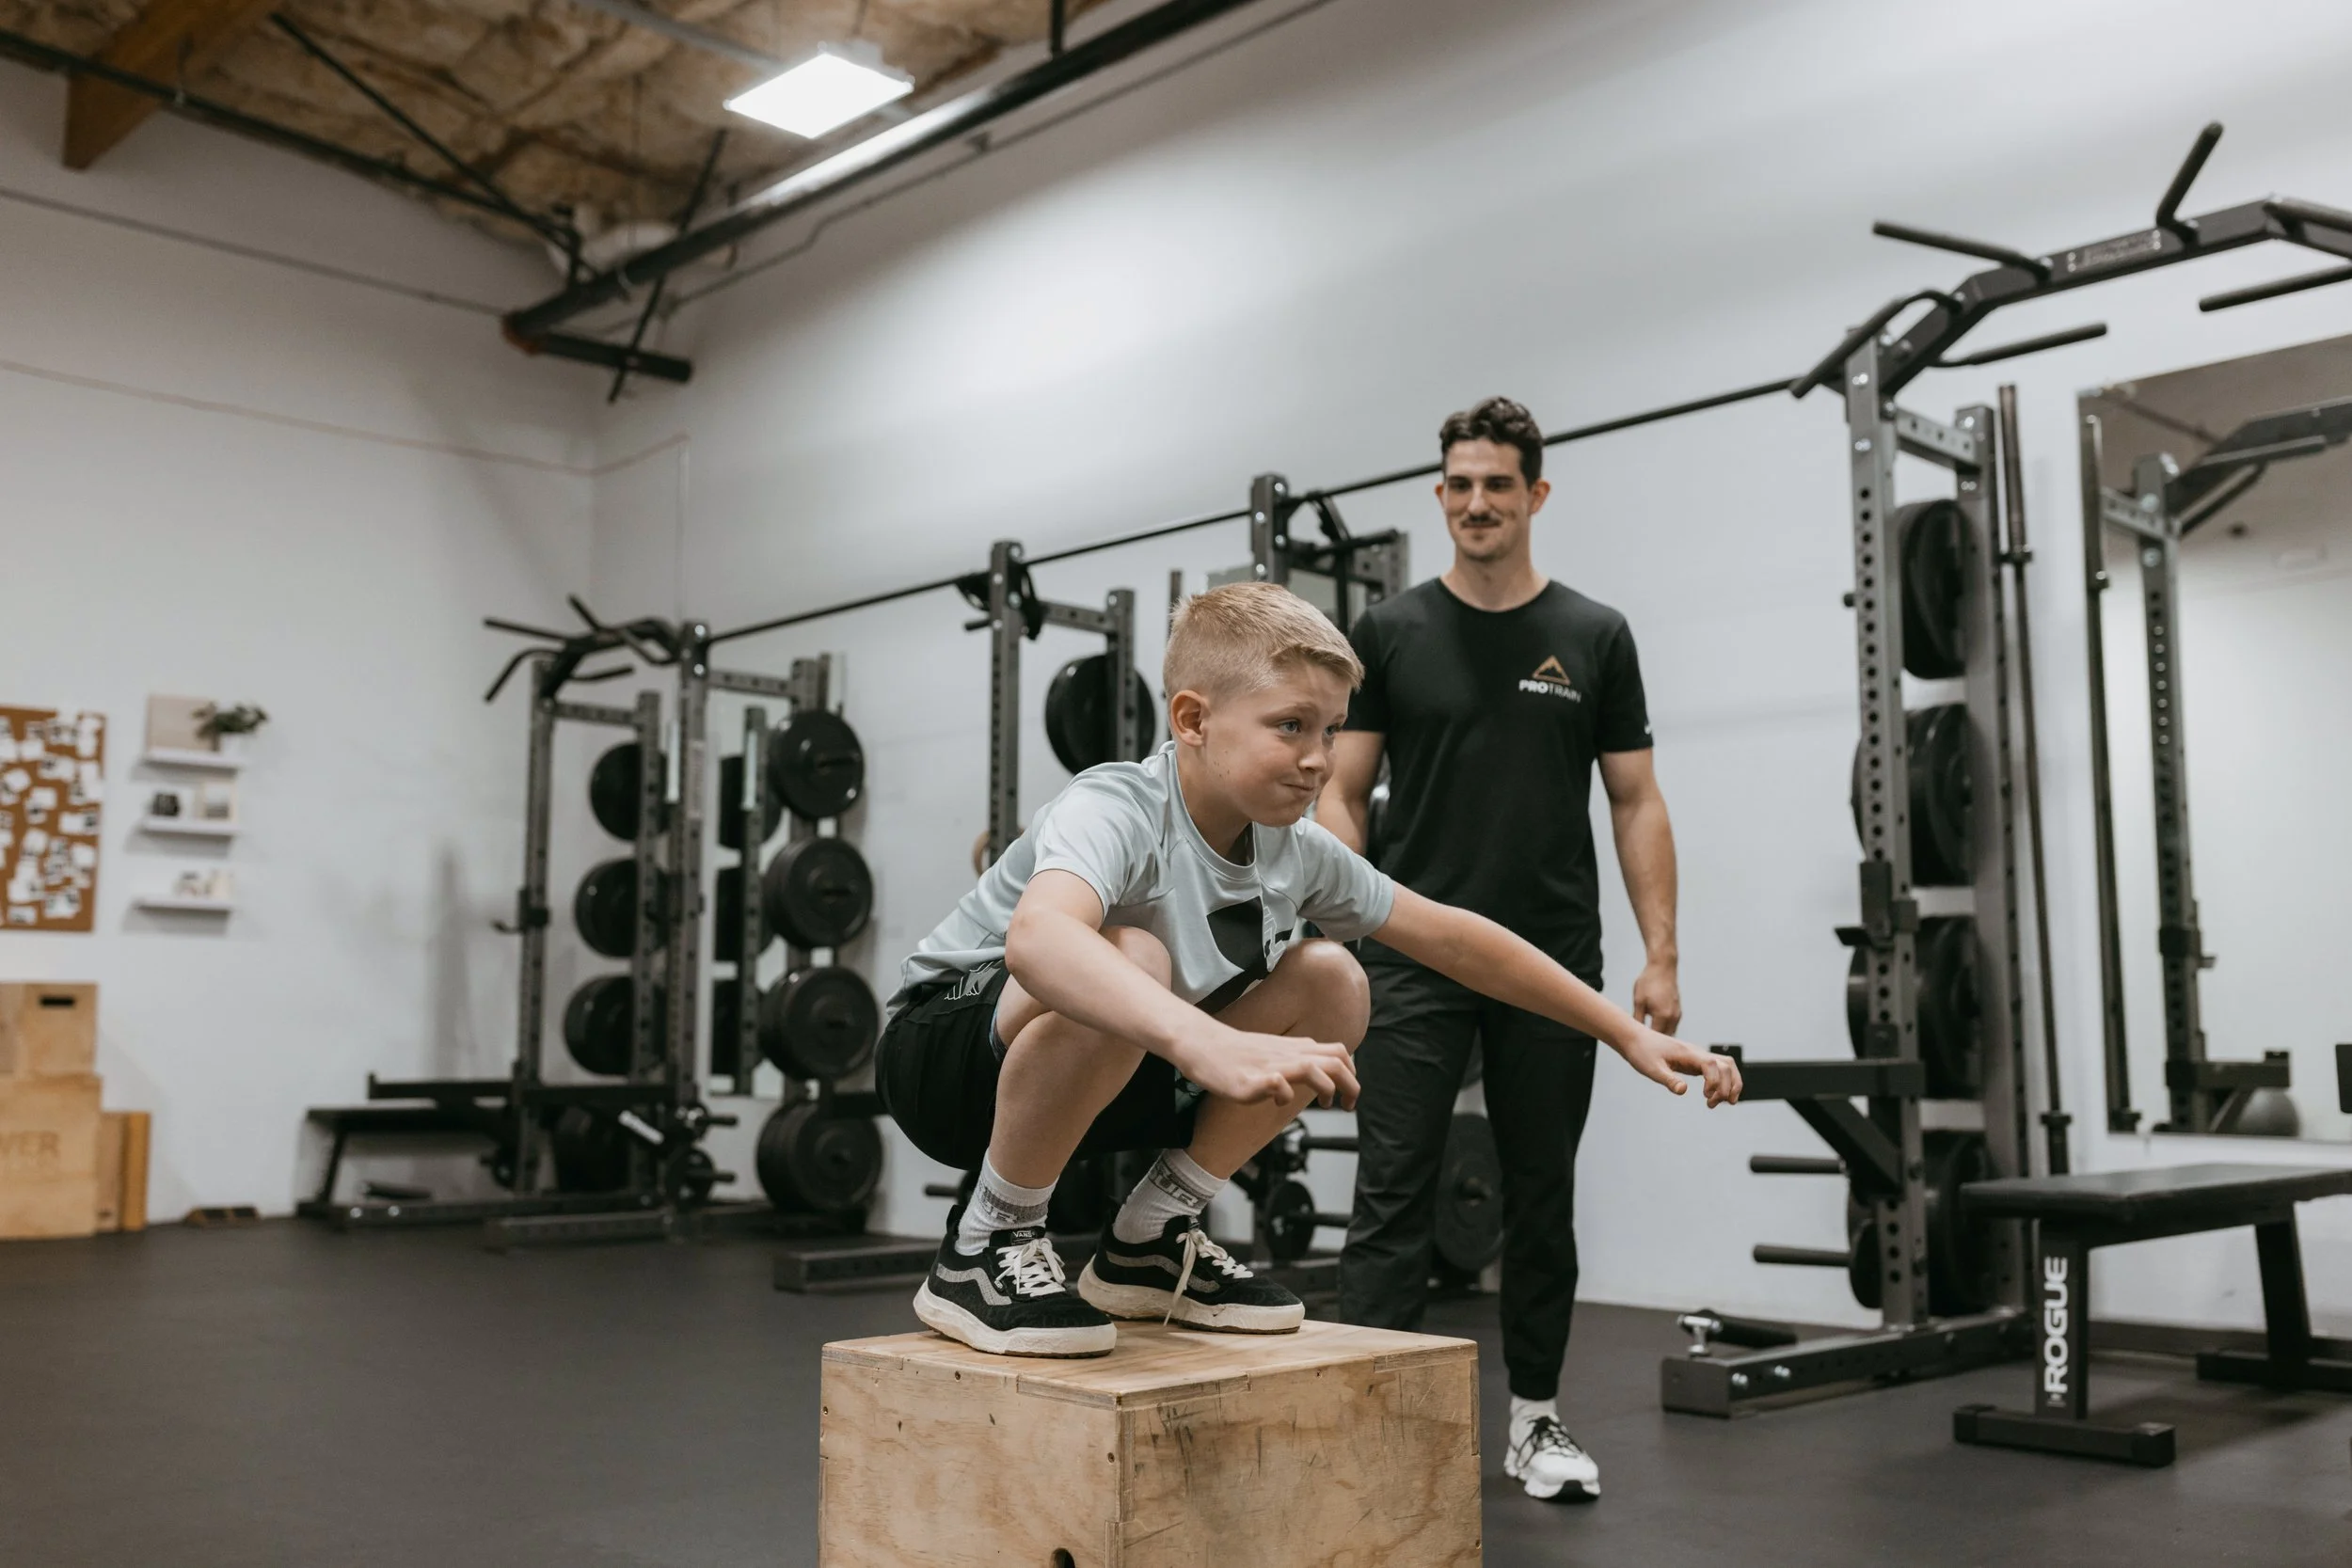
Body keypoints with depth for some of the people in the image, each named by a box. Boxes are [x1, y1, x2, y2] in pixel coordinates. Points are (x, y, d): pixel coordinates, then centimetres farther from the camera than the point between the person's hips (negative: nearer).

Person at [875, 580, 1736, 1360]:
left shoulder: (1294, 848, -8)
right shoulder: (1113, 812, -30)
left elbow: (1450, 938, 3)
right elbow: (1037, 937, -53)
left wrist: (1628, 1033, 2)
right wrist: (1214, 1046, -68)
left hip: (1103, 1077, 7)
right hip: (947, 1044, -7)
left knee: (1328, 981, -7)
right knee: (1127, 962, -37)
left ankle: (1150, 1239, 4)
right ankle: (985, 1248, -16)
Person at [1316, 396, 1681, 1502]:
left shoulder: (1594, 637, 4)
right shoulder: (1390, 633, 2)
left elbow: (1636, 803, 3)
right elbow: (1342, 796, 1)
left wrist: (1661, 955, -5)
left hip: (1553, 964, 2)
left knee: (1542, 1196, 11)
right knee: (1394, 1194, -3)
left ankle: (1535, 1416, 25)